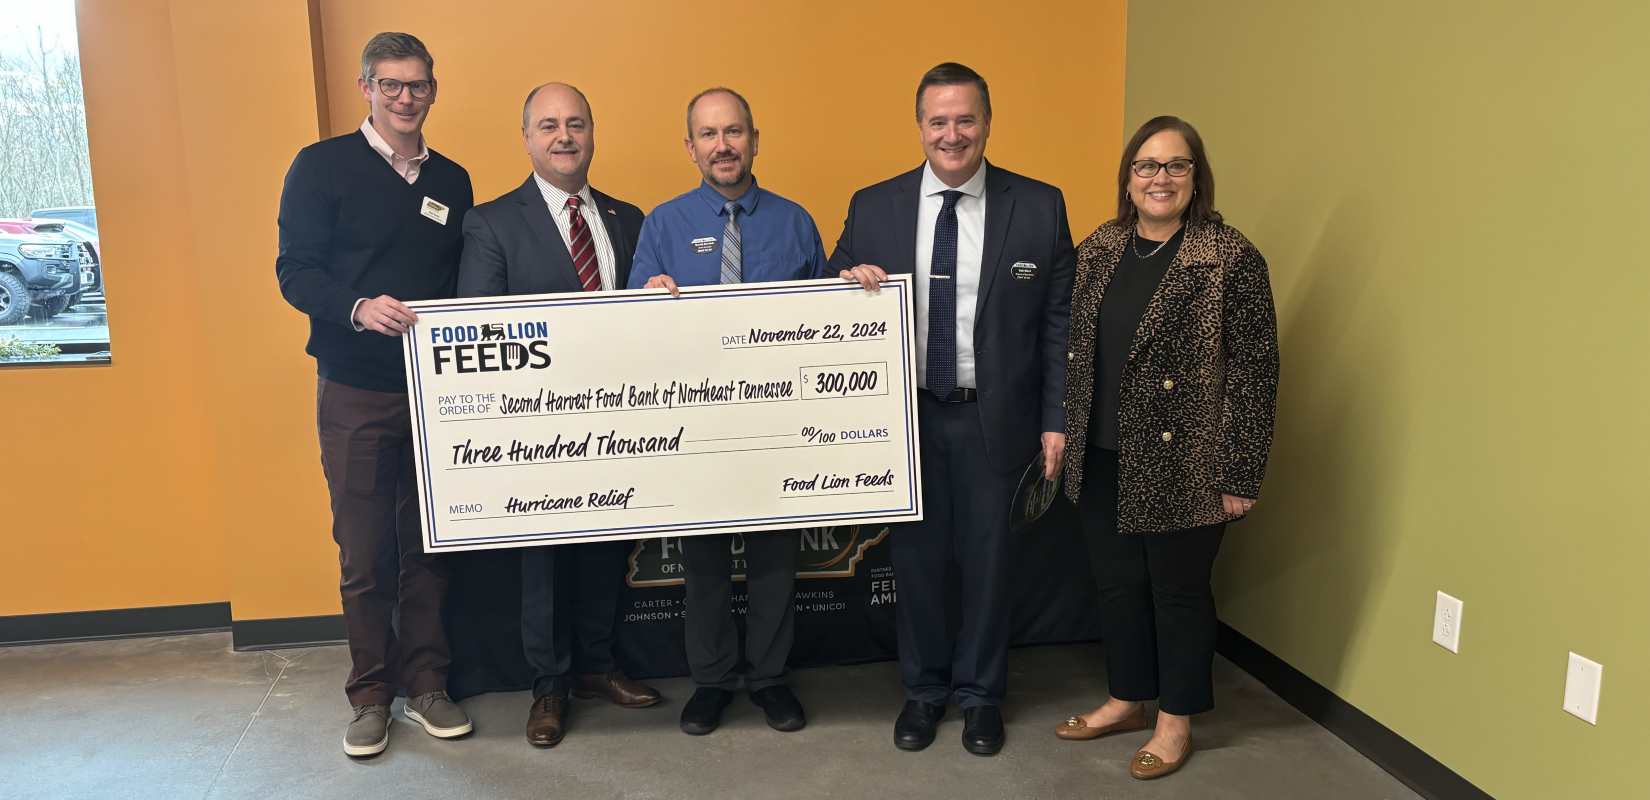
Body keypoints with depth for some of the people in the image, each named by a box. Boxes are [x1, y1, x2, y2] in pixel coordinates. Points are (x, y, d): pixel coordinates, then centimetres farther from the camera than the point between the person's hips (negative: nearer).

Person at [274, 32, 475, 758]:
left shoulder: (452, 181, 11)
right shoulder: (322, 167, 0)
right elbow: (295, 270, -6)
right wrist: (358, 308, -25)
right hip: (355, 395, -3)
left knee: (428, 548, 9)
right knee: (365, 553, 5)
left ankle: (426, 684, 21)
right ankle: (371, 695, 19)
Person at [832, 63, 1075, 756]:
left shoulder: (1040, 206, -2)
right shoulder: (872, 206, 1)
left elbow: (1059, 324, -1)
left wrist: (1056, 420, -4)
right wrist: (847, 278, -15)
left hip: (995, 418, -1)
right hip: (905, 415, 1)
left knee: (988, 560, 12)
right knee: (915, 557, 13)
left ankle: (980, 693, 34)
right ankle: (923, 690, 35)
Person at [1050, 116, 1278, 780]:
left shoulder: (1231, 259, -11)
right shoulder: (1099, 249, 6)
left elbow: (1254, 372, -12)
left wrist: (1240, 475, -13)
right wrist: (1063, 435, 10)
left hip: (1182, 467, -5)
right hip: (1102, 460, 5)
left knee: (1177, 589, 10)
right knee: (1117, 582, 17)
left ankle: (1175, 720, 30)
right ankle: (1126, 700, 37)